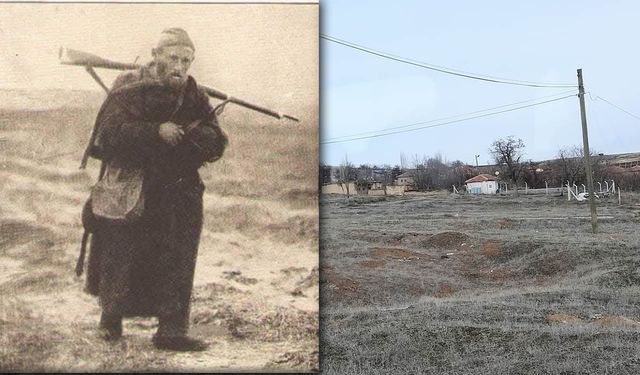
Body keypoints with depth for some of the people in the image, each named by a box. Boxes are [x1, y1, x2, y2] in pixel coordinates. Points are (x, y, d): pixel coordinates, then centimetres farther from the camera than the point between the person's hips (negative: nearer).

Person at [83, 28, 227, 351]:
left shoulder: (195, 97, 6)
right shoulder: (129, 90, -8)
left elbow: (217, 145, 1)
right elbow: (109, 132, -22)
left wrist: (191, 134, -19)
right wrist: (156, 131, -30)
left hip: (178, 194, 3)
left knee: (176, 262, 1)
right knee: (121, 258, 9)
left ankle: (172, 330, 10)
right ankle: (111, 317, 32)